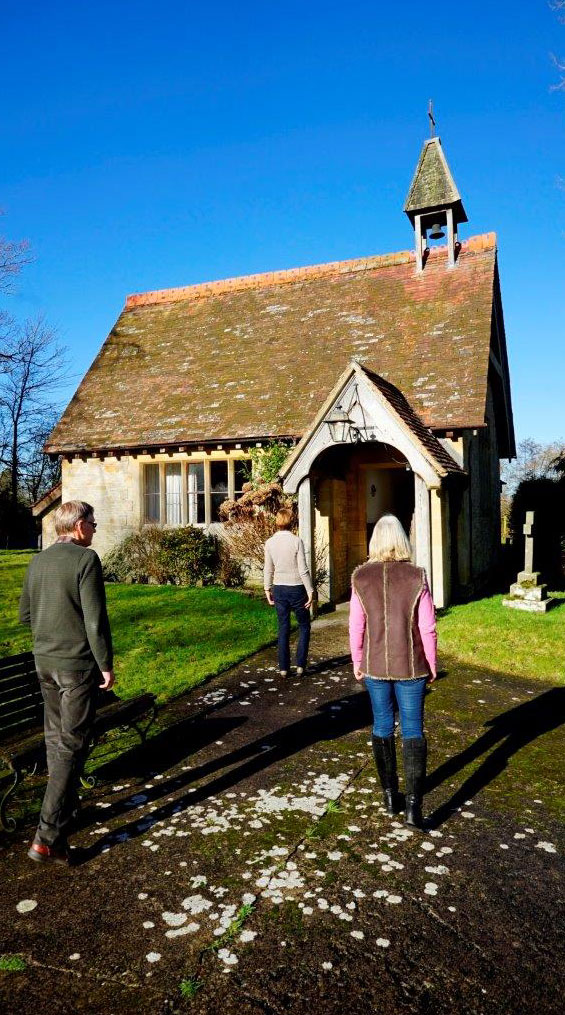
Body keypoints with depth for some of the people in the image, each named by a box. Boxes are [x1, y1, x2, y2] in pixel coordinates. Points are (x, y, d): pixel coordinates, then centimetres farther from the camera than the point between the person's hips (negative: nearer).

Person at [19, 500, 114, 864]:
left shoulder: (38, 561, 6)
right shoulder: (85, 559, -16)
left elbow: (25, 614, 14)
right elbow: (96, 619, -19)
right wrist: (106, 665, -11)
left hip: (45, 661, 8)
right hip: (78, 663, -7)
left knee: (56, 737, 19)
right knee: (72, 746, -1)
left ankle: (66, 808, 34)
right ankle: (48, 837, 0)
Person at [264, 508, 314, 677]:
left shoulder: (270, 543, -2)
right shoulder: (296, 541, -13)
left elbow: (268, 569, 4)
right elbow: (303, 569, -13)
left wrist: (267, 590, 14)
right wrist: (310, 591, -7)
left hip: (279, 589, 3)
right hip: (296, 588, -3)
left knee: (283, 629, 11)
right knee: (304, 626, 13)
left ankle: (284, 668, 13)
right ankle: (300, 665, 9)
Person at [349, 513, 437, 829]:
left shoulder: (361, 578, -8)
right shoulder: (416, 577, -12)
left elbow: (356, 626, -4)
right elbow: (427, 628, -8)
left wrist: (357, 661, 10)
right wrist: (432, 665, 6)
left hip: (375, 665, 2)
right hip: (410, 666, -1)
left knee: (382, 726, 16)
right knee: (413, 729, 8)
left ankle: (390, 794, 27)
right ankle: (414, 803, 1)